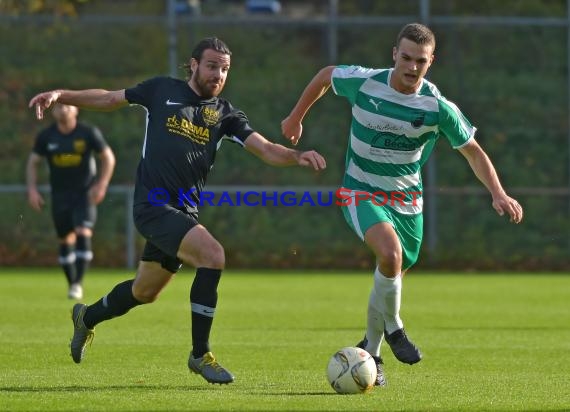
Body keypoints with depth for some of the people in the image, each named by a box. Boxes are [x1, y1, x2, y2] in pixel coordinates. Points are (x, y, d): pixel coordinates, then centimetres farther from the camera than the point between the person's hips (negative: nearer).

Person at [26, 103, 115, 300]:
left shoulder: (89, 133, -8)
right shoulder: (46, 136, -3)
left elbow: (108, 158, 1)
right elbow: (32, 162, 7)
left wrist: (101, 185, -9)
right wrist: (32, 189, -5)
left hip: (85, 194, -2)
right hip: (60, 195, 2)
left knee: (83, 234, -19)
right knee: (66, 240, 6)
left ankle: (78, 284, -17)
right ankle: (71, 284, 21)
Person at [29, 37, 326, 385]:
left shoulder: (225, 114, 8)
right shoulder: (163, 90, 2)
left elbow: (266, 149, -2)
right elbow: (108, 99, 14)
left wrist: (297, 156, -22)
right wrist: (61, 95, 4)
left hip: (184, 212, 6)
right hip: (154, 204, -6)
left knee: (145, 292, 19)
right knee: (213, 255, -24)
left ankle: (88, 317, 50)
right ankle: (200, 354, -14)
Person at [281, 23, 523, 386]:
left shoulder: (438, 107, -14)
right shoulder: (363, 83, -16)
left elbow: (473, 151, -3)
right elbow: (325, 75, 6)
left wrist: (498, 194, -15)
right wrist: (296, 118, 15)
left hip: (407, 199, 3)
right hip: (362, 193, -3)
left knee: (392, 276, 6)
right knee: (390, 252, -29)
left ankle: (370, 353, 28)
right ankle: (393, 328, -4)